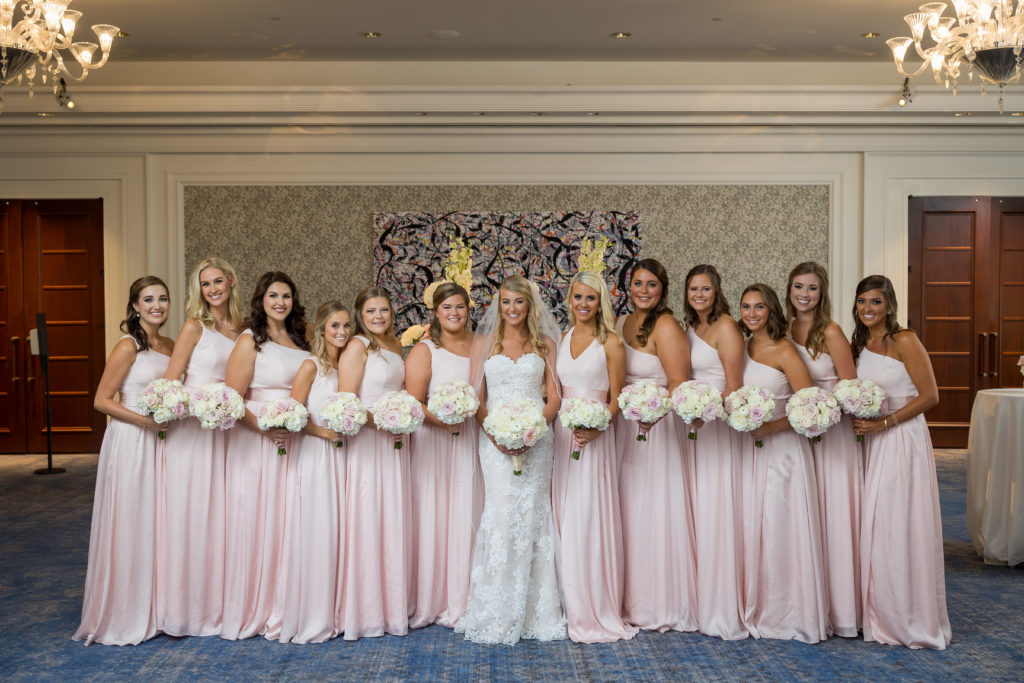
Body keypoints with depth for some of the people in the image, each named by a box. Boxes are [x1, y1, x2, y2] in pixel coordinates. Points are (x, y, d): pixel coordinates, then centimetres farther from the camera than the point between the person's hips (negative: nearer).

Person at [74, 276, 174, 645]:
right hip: (129, 443, -7)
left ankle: (153, 609, 23)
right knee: (129, 525, -1)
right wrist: (146, 420, -19)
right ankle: (123, 616, 11)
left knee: (157, 524, 11)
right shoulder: (128, 346, -9)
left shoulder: (170, 346, 11)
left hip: (160, 442, 7)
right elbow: (102, 401, -11)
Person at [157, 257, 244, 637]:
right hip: (191, 430, -4)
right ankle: (184, 609, 10)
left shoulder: (242, 330, 10)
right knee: (188, 516, -1)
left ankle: (216, 605, 19)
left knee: (219, 517, 8)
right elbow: (169, 382, -4)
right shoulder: (195, 327, -3)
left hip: (225, 432, 5)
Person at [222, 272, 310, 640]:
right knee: (255, 521, -1)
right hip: (256, 440, -6)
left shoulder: (299, 340, 14)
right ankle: (253, 608, 11)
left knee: (287, 522, 8)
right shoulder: (250, 341, -4)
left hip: (293, 441, 6)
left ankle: (281, 607, 19)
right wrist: (265, 427, -20)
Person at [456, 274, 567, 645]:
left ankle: (534, 612, 8)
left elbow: (554, 397, 7)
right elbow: (475, 397, 5)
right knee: (502, 513, -10)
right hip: (495, 438, -1)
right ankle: (498, 614, 0)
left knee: (532, 515, -2)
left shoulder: (544, 343, 11)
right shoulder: (484, 342, 10)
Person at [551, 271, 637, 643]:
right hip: (562, 434, 5)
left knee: (590, 517, -5)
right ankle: (571, 606, 17)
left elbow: (616, 398, -4)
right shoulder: (562, 340, 12)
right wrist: (553, 422, 1)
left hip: (595, 436, -5)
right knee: (564, 516, 6)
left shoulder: (610, 342, -2)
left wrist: (596, 426, -20)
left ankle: (596, 608, 7)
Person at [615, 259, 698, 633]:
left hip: (658, 429, -7)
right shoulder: (620, 324, 12)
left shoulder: (666, 326, -11)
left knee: (655, 513, -1)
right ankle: (633, 599, 24)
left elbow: (680, 384, -17)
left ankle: (662, 605, 13)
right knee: (628, 512, 11)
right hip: (623, 428, 7)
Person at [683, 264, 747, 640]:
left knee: (717, 508, -5)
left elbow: (734, 386, -14)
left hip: (720, 424, -7)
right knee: (699, 509, 10)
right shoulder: (691, 328, 14)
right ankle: (703, 600, 20)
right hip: (696, 424, 8)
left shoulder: (725, 327, -9)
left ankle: (724, 611, 4)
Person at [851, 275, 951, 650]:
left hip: (903, 441, -6)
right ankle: (880, 616, 19)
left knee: (902, 528, -3)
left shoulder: (905, 341, -9)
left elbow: (930, 396, -11)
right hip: (871, 444, 6)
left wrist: (885, 423, -16)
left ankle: (912, 620, 11)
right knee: (872, 529, 7)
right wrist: (857, 422, 2)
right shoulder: (858, 346, 11)